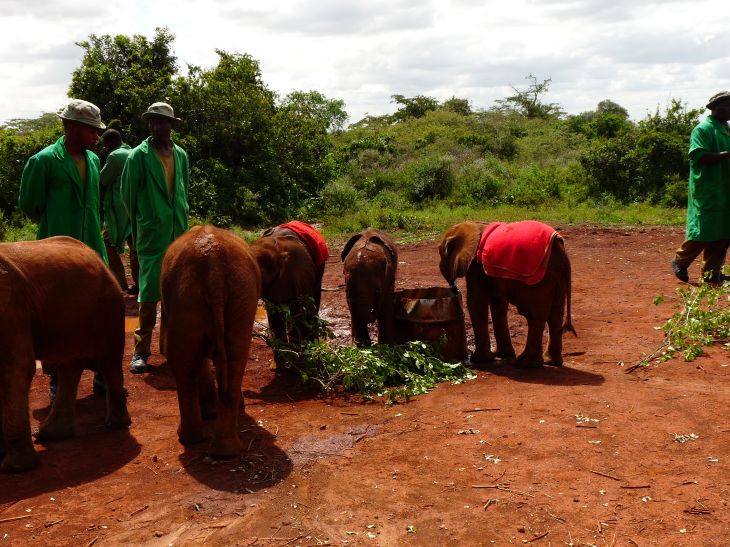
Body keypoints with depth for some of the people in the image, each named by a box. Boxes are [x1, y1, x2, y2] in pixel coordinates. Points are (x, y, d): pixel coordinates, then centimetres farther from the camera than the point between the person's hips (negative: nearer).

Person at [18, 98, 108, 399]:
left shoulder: (93, 160, 8)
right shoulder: (44, 161, -10)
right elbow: (28, 204, 0)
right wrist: (54, 228, 10)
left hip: (93, 250, 5)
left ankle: (103, 375, 18)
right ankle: (58, 381, 17)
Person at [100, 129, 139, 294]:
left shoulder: (115, 156, -11)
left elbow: (102, 181, -6)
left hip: (119, 208, -8)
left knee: (110, 246, 0)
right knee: (134, 246, 11)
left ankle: (122, 286, -3)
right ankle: (138, 285, 14)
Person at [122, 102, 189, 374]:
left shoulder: (181, 155, 8)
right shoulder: (139, 155, -6)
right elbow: (128, 194, 1)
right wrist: (140, 224, 9)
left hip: (178, 232, 5)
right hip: (151, 234, -4)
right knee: (149, 292, -5)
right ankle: (141, 349, 3)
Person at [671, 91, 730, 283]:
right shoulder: (703, 129, -9)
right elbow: (699, 155, -22)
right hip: (707, 191, -8)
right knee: (703, 231, -6)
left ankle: (712, 273, 15)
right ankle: (680, 261, 14)